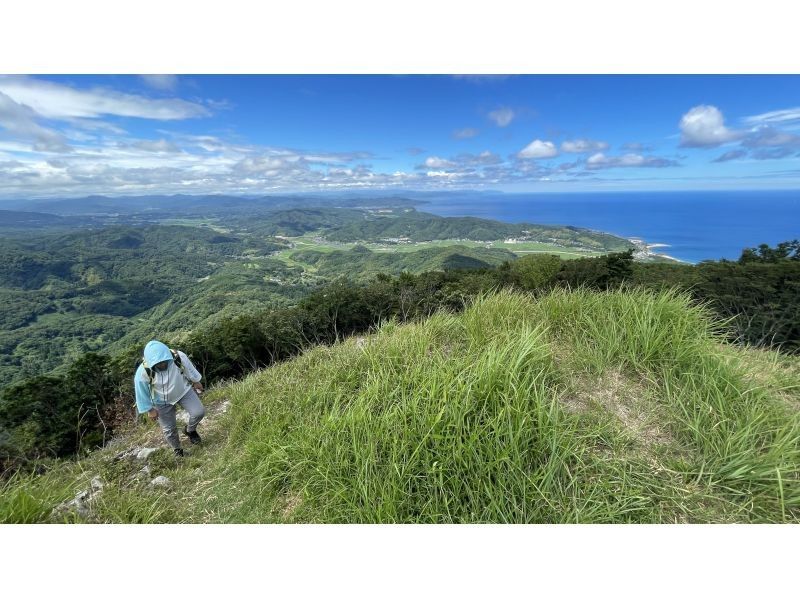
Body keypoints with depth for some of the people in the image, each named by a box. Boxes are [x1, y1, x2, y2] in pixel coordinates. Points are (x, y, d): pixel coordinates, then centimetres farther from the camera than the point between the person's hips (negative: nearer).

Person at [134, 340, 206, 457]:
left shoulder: (179, 356, -31)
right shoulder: (143, 372, -32)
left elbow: (189, 369, -9)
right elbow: (142, 393, -14)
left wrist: (196, 382, 6)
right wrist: (150, 410, -4)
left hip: (183, 391, 1)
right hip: (162, 402, -1)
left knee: (199, 412, -12)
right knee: (169, 429, 9)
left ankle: (190, 430, 22)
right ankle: (177, 450, 38)